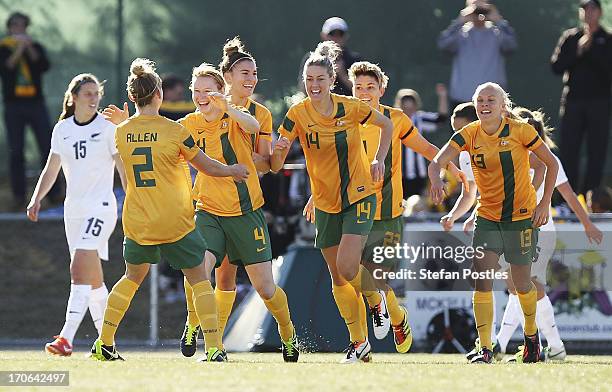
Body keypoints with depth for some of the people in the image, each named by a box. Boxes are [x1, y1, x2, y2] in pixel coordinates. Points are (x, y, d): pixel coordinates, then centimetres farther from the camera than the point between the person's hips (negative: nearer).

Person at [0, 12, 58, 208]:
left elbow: (44, 66, -10)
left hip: (36, 104, 1)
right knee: (16, 153, -2)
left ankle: (54, 193, 2)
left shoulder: (36, 47, 8)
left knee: (48, 148, -3)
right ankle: (19, 197, 2)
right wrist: (18, 51, -22)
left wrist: (30, 49, -22)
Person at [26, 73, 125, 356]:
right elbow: (51, 169, 15)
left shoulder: (108, 127, -4)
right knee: (93, 278, 9)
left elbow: (124, 169, -4)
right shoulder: (62, 129, 9)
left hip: (101, 206, -6)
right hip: (73, 209, 6)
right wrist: (36, 199, 2)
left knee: (79, 268, -20)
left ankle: (66, 338, -27)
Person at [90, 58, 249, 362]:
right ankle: (214, 350, -2)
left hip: (137, 224, 4)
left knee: (132, 277, 23)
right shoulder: (174, 131, -13)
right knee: (200, 280, 8)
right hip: (176, 223, -4)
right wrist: (233, 171, 15)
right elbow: (208, 167, -3)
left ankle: (104, 345, 22)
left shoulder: (121, 133, -1)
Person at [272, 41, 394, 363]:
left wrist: (379, 160, -5)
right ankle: (359, 343, 20)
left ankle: (376, 300, 14)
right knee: (337, 277, 7)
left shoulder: (350, 107, -12)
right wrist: (278, 151, -34)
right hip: (325, 203, 3)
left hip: (359, 196, -3)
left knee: (347, 267, -19)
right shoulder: (298, 114, -10)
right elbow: (275, 165, -12)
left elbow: (387, 125, 7)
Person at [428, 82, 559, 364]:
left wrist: (545, 203, -9)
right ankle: (485, 349, -12)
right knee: (481, 281, -12)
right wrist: (435, 180, -40)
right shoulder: (469, 135, -5)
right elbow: (437, 161, -17)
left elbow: (552, 163, -2)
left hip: (522, 217, -2)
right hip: (487, 217, 2)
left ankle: (531, 335, 34)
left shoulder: (519, 130, -11)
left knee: (521, 285, 6)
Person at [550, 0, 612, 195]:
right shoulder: (570, 37, 11)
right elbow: (556, 66, 3)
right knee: (568, 152, -1)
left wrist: (591, 48, -11)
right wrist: (577, 51, -8)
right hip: (573, 100, 1)